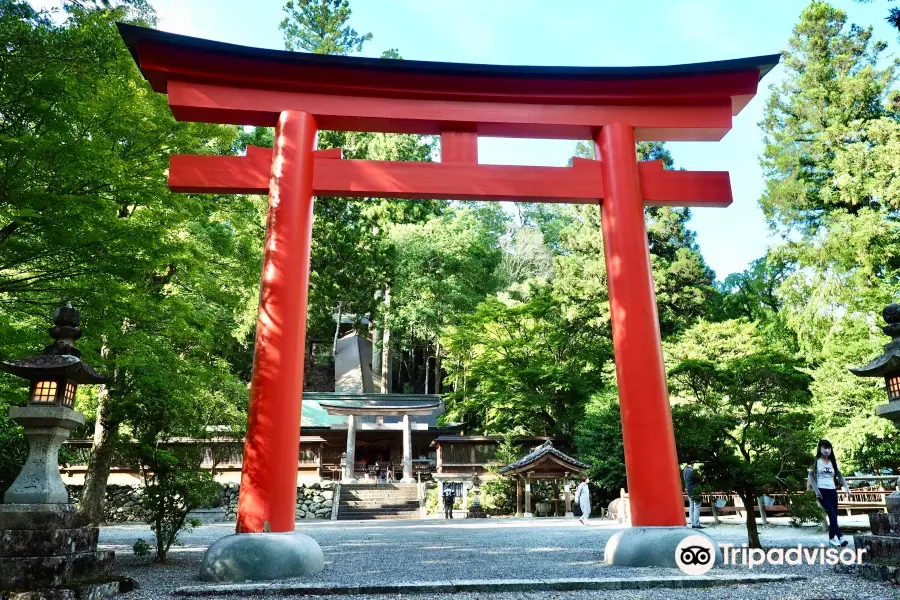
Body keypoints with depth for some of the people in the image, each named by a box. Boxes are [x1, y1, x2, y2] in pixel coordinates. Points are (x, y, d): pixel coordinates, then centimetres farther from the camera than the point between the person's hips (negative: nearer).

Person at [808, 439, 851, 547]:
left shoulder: (833, 462, 13)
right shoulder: (816, 461, 0)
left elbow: (839, 475, 14)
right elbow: (811, 475, -2)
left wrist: (846, 487, 0)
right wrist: (816, 490, -10)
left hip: (832, 490, 5)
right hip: (822, 491, -5)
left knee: (834, 514, 6)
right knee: (832, 513, -15)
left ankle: (832, 538, 16)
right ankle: (840, 537, -18)